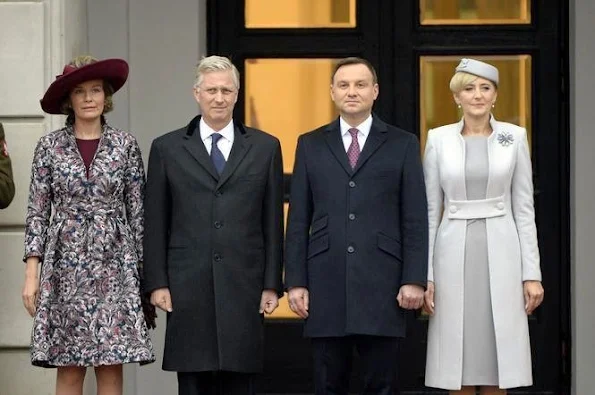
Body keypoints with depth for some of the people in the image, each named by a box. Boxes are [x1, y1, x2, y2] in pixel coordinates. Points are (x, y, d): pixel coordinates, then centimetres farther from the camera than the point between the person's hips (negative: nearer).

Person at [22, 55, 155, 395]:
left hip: (115, 264, 0)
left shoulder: (126, 145, 4)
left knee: (111, 366, -1)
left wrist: (142, 270, 2)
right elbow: (37, 212, 4)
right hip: (66, 265, 0)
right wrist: (32, 274, -3)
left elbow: (137, 212, 5)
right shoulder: (50, 146, 4)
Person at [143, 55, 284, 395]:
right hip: (188, 288, 0)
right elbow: (156, 224, 6)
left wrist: (272, 285, 2)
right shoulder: (167, 149, 7)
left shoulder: (265, 147, 8)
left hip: (244, 287, 0)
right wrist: (157, 283, -1)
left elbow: (273, 222, 7)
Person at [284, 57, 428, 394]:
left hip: (382, 284, -1)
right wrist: (296, 282, 1)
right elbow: (298, 220, 9)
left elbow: (415, 219, 3)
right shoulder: (311, 145, 11)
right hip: (326, 284, 1)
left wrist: (415, 280, -5)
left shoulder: (403, 144, 7)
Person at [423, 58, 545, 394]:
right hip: (454, 253, 0)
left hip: (500, 253, 0)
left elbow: (524, 208, 4)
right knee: (458, 357, 2)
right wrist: (424, 274, -1)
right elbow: (430, 209, 4)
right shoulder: (439, 139, 3)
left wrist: (532, 273, -1)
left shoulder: (515, 137, 3)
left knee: (497, 364, 1)